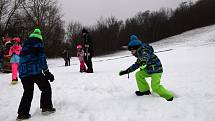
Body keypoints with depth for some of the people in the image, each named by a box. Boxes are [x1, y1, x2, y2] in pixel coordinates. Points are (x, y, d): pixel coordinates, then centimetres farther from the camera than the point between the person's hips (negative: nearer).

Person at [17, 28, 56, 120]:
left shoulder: (25, 44, 22)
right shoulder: (38, 42, 0)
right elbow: (42, 58, -7)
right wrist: (47, 72, -6)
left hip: (22, 72, 7)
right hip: (35, 71, -7)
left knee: (27, 92, 17)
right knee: (46, 87, 10)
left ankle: (22, 113, 15)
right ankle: (46, 107, 8)